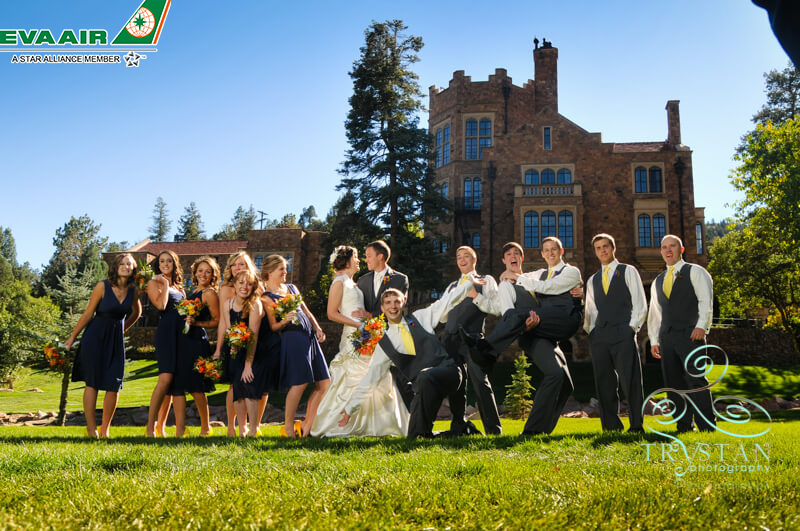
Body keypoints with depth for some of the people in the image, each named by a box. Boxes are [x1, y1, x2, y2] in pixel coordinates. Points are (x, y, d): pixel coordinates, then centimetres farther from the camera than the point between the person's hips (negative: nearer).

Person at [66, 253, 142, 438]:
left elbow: (136, 312, 23)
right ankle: (91, 430, 4)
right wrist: (72, 337, -1)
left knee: (114, 385, -1)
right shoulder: (103, 286, -9)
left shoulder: (133, 291, 3)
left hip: (116, 339, 4)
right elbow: (88, 313, -4)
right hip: (95, 337, -4)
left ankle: (104, 430, 12)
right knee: (92, 383, -2)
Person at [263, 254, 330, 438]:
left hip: (310, 336, 8)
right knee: (299, 383, -14)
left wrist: (318, 328, 12)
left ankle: (306, 425, 12)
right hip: (292, 339, -8)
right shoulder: (267, 297, -1)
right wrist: (284, 321, -23)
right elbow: (273, 327, -4)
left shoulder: (292, 287, 21)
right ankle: (288, 426, 2)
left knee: (324, 382, 4)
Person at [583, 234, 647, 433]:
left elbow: (640, 304, 3)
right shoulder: (592, 280, 22)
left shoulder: (628, 271, 9)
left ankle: (636, 427, -3)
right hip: (599, 337, 4)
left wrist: (631, 328, -8)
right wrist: (591, 332, 6)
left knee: (630, 382, -8)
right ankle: (611, 428, 6)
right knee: (604, 385, 1)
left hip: (623, 334, -4)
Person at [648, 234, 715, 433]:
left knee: (696, 380, -11)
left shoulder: (695, 272, 8)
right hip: (667, 338, 6)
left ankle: (707, 428, -9)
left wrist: (701, 325, -18)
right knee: (674, 385, 2)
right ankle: (684, 428, 7)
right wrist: (654, 340, 13)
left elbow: (706, 300, -4)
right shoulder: (658, 281, 23)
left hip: (690, 334, -5)